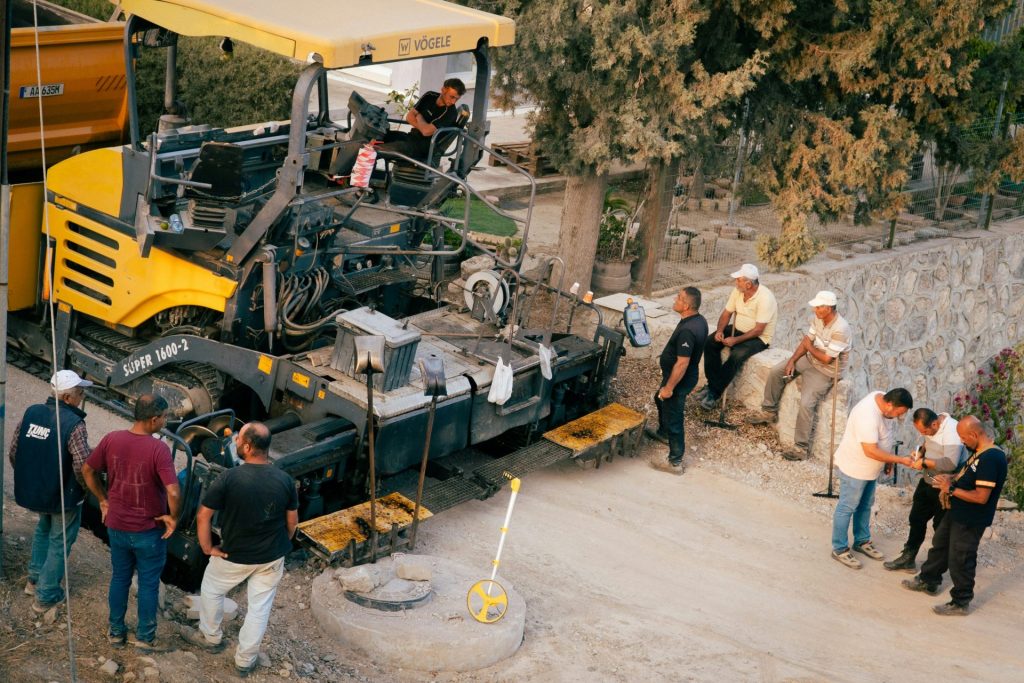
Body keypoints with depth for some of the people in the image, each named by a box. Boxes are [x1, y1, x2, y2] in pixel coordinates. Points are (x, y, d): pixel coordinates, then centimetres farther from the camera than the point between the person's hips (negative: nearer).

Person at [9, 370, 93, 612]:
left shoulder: (31, 413, -4)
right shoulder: (73, 424, -24)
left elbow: (13, 453, 2)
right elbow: (82, 466, -27)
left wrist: (29, 476, 17)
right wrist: (85, 487, -6)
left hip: (32, 490, 6)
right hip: (63, 494, -6)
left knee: (43, 528, 32)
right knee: (60, 541, 13)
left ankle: (35, 579, 40)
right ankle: (46, 595, 20)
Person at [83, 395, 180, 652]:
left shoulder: (112, 440, -9)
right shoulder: (158, 449, -25)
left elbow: (88, 470, 3)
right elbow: (173, 492, -31)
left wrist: (103, 501, 14)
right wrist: (173, 518, -13)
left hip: (117, 526, 5)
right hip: (149, 530, -4)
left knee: (119, 578, 22)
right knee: (148, 583, 14)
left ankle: (116, 631, 34)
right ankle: (145, 637, 25)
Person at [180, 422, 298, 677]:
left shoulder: (229, 478, -24)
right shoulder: (285, 480, -14)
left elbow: (203, 516, -18)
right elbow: (292, 521, -1)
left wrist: (207, 548, -4)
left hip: (235, 555, -2)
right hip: (272, 557, 2)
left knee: (211, 589, 26)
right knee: (260, 606, 17)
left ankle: (211, 637, 45)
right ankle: (245, 659, 29)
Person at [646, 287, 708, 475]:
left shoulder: (687, 331, -33)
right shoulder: (699, 320, -2)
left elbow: (682, 363, -31)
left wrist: (669, 387, -22)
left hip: (679, 381, -10)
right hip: (688, 376, 10)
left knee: (673, 419, 3)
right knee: (660, 400, 32)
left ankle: (675, 463, 14)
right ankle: (663, 433, 56)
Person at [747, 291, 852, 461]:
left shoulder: (840, 329, -30)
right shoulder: (818, 318, -5)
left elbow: (827, 359, -27)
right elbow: (807, 340, 5)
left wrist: (809, 347, -12)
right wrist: (792, 360, -5)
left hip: (826, 372, -9)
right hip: (810, 359, 9)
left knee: (806, 403, -24)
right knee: (775, 372, 7)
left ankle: (802, 448, -17)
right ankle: (769, 412, 24)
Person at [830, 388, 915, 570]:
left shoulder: (882, 398, -8)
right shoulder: (868, 417, -37)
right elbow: (871, 451, -34)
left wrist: (888, 460, 15)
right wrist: (901, 460, -29)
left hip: (869, 466, 9)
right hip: (854, 467, -9)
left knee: (865, 505, 22)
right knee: (847, 507, 5)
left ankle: (862, 541, 38)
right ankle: (839, 549, 18)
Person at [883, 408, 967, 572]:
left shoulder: (952, 431, -29)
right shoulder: (931, 426, -2)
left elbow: (950, 463, -38)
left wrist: (924, 462, -27)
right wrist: (920, 452, -1)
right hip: (928, 482, 8)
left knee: (941, 527, 6)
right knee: (917, 519, 16)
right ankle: (908, 558, 30)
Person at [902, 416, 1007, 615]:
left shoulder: (991, 459, -29)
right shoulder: (979, 452, 2)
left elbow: (981, 497, -30)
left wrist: (951, 489, -21)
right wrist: (952, 478, 1)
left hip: (970, 521, -10)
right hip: (957, 513, 10)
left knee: (960, 560, 5)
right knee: (940, 545, 25)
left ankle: (960, 603, 22)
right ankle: (928, 581, 44)